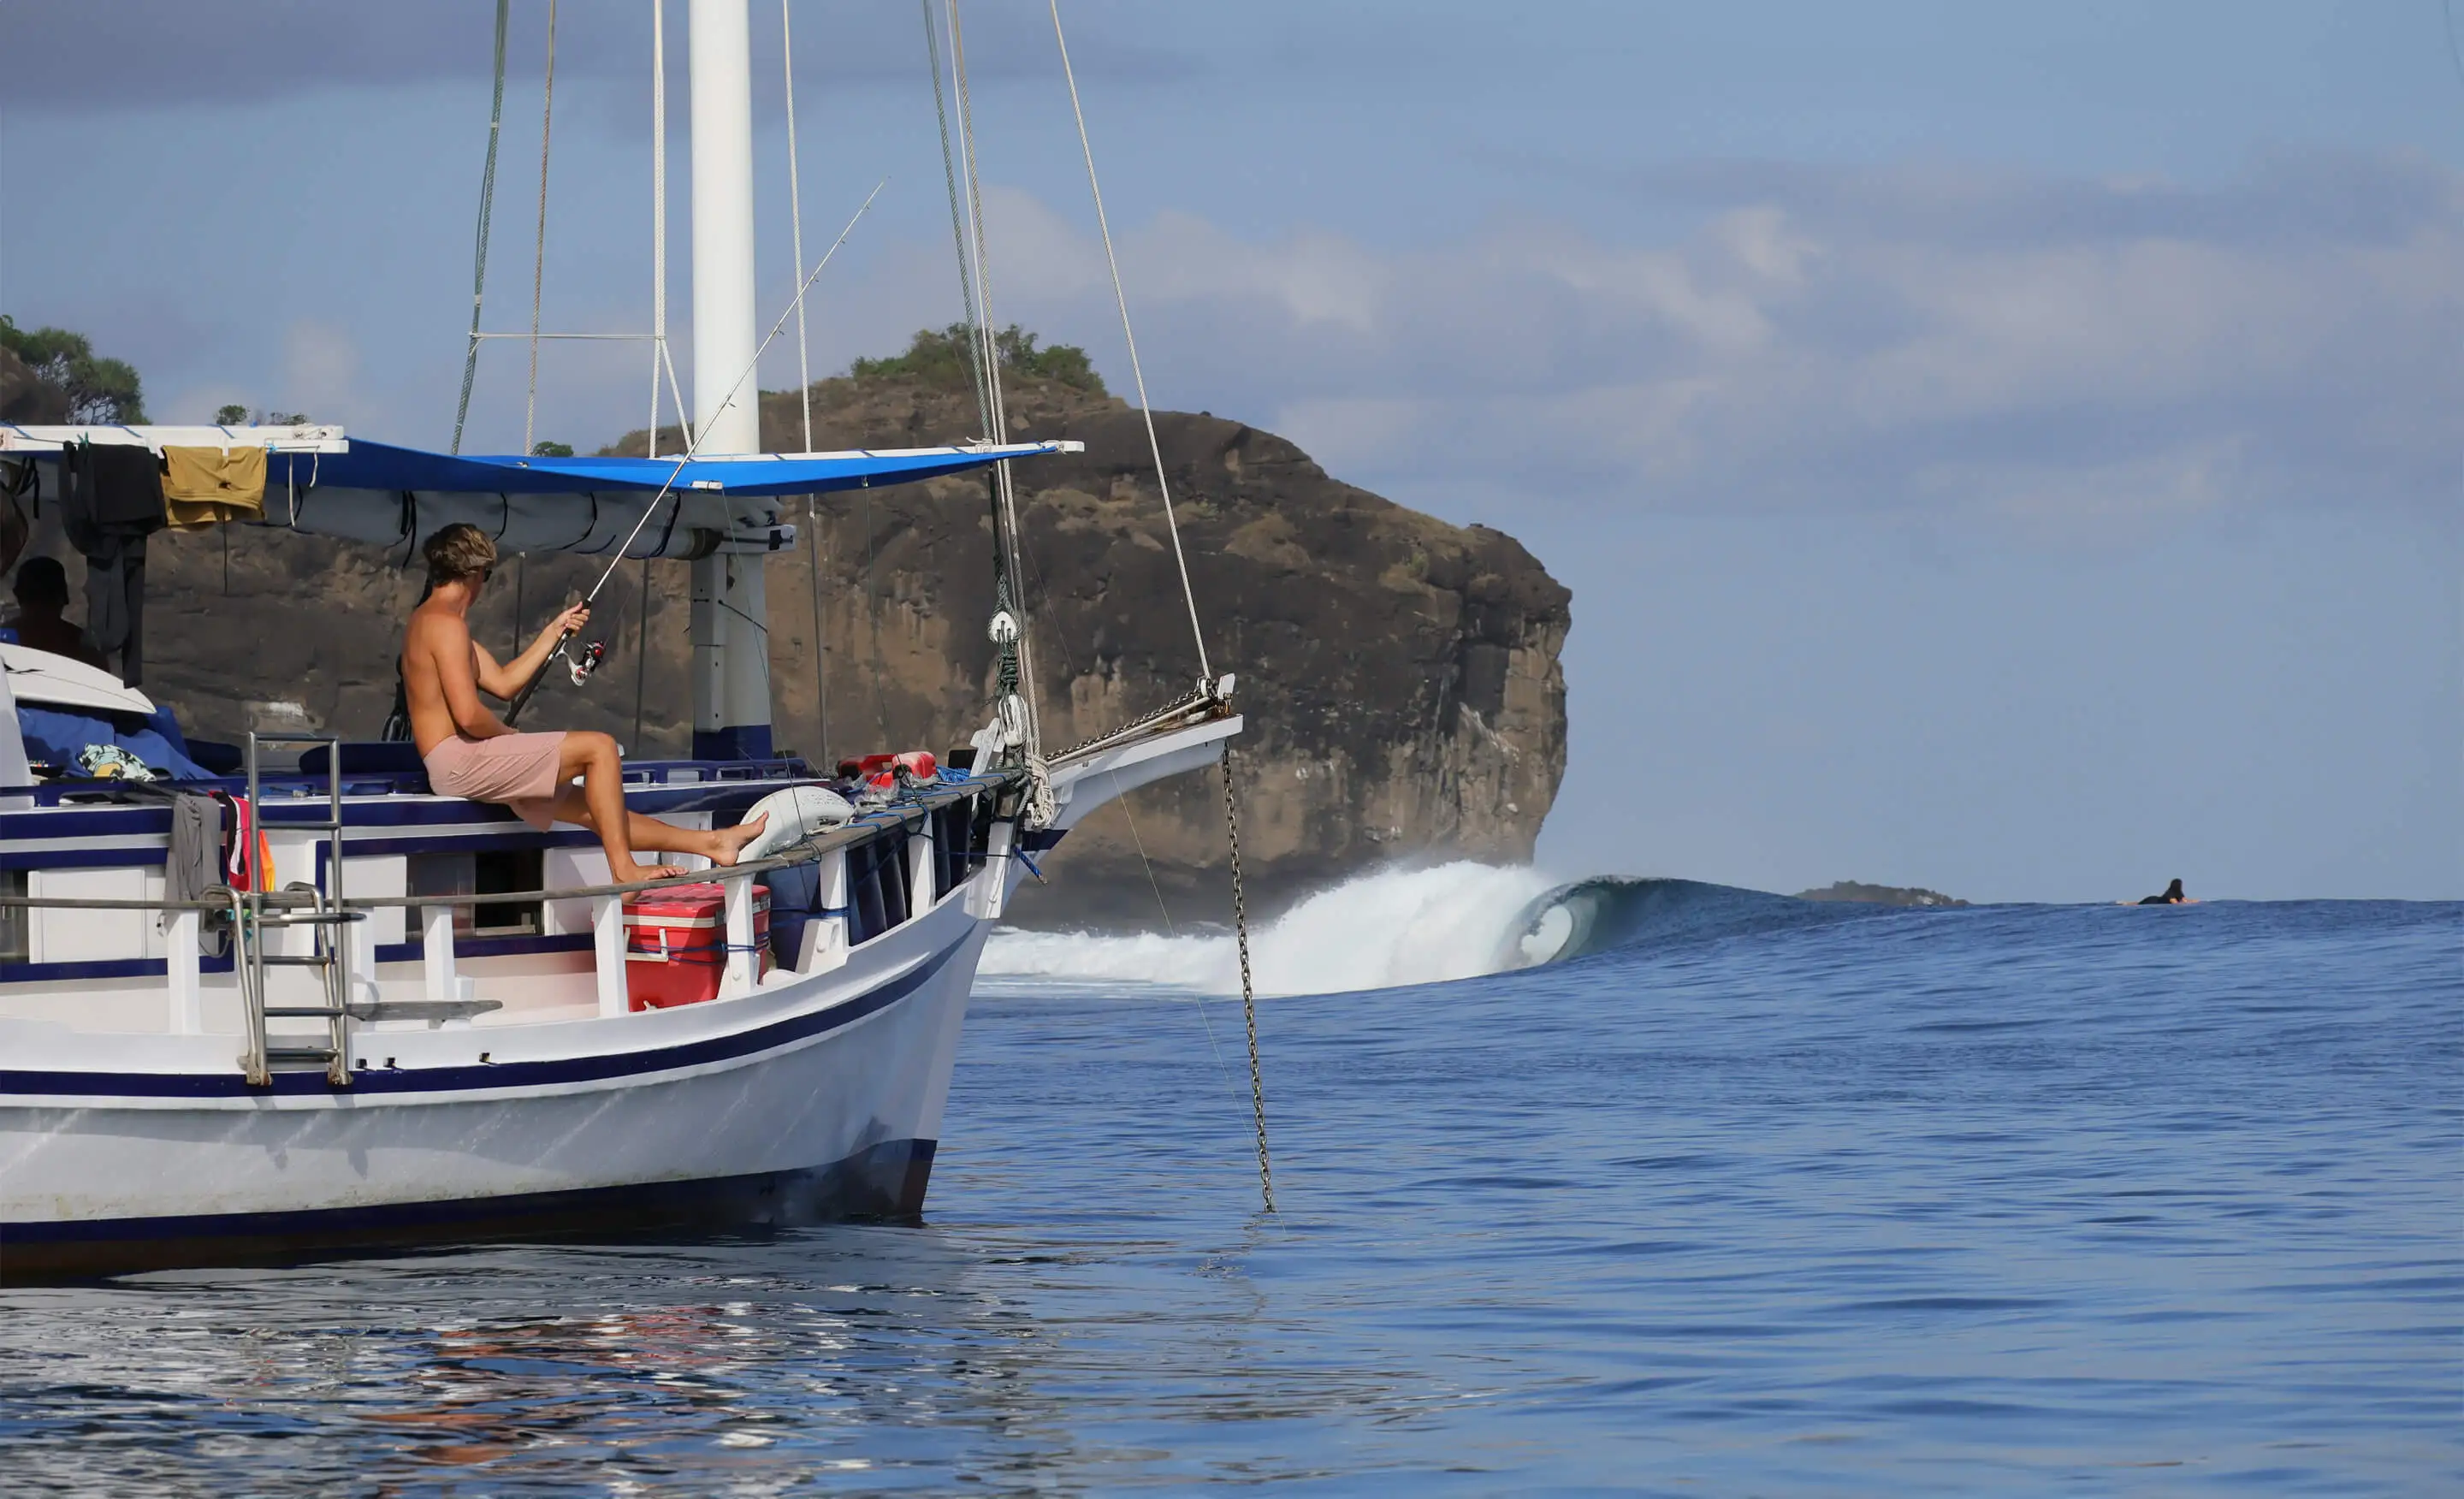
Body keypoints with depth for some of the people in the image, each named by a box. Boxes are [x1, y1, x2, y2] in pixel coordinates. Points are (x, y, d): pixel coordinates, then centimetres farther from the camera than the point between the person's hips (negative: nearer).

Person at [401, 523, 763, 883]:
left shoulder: (426, 622, 20)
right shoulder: (447, 624, -14)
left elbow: (503, 684, 23)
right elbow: (468, 716, -22)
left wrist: (554, 633, 22)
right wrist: (510, 736, -4)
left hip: (453, 770, 11)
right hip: (458, 761, -11)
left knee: (588, 807, 12)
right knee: (598, 748, -10)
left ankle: (712, 843, 15)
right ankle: (623, 871, -11)